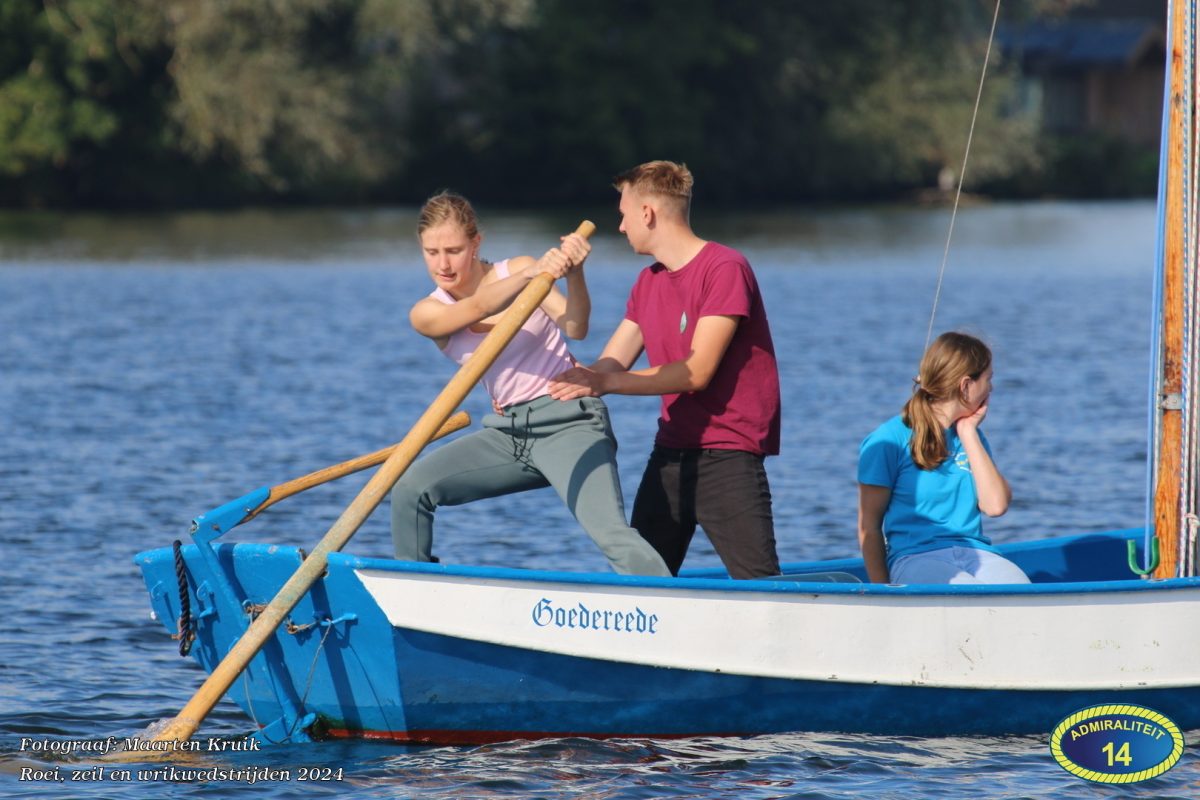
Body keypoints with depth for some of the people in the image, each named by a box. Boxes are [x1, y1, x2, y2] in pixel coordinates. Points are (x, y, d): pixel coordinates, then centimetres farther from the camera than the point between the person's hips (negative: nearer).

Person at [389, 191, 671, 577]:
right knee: (409, 489, -8)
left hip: (568, 422, -5)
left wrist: (573, 274, -39)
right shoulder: (428, 314, 2)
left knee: (611, 534, -25)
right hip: (508, 432, 5)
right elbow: (479, 307, -20)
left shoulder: (519, 269, -4)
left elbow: (575, 328, -18)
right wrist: (532, 275, -39)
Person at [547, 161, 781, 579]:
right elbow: (609, 367, 12)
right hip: (670, 451, 8)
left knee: (760, 586, -16)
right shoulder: (648, 283, 15)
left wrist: (607, 382, -20)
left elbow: (697, 372, -19)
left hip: (727, 454, -8)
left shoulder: (724, 268, -12)